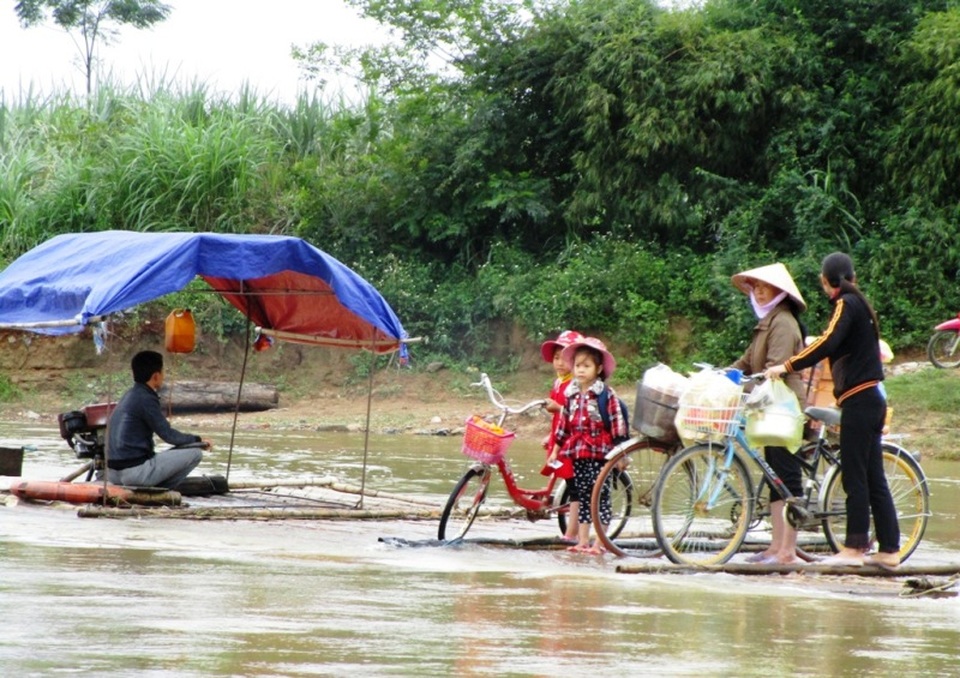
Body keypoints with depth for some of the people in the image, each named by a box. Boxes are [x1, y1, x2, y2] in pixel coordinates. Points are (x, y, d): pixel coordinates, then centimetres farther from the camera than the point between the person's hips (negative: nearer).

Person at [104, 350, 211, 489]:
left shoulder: (129, 396, 16)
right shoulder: (146, 399, -11)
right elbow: (168, 435, -9)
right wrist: (197, 440, 6)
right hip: (135, 471, -9)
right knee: (195, 453, -6)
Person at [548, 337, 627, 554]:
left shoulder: (606, 394, -8)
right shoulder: (572, 394, 9)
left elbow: (617, 424, -9)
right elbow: (563, 423, 17)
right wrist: (556, 449, 17)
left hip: (599, 454, -6)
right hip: (577, 453, 6)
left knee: (600, 496, -2)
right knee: (582, 496, 10)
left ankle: (600, 543, 1)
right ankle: (582, 541, 14)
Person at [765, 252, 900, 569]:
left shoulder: (846, 304, -9)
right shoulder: (860, 304, 18)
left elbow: (828, 344, -23)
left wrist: (787, 366, -22)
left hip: (858, 400, -9)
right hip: (871, 400, 9)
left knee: (855, 476, -7)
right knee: (873, 478, 9)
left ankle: (854, 548, -7)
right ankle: (888, 549, 8)